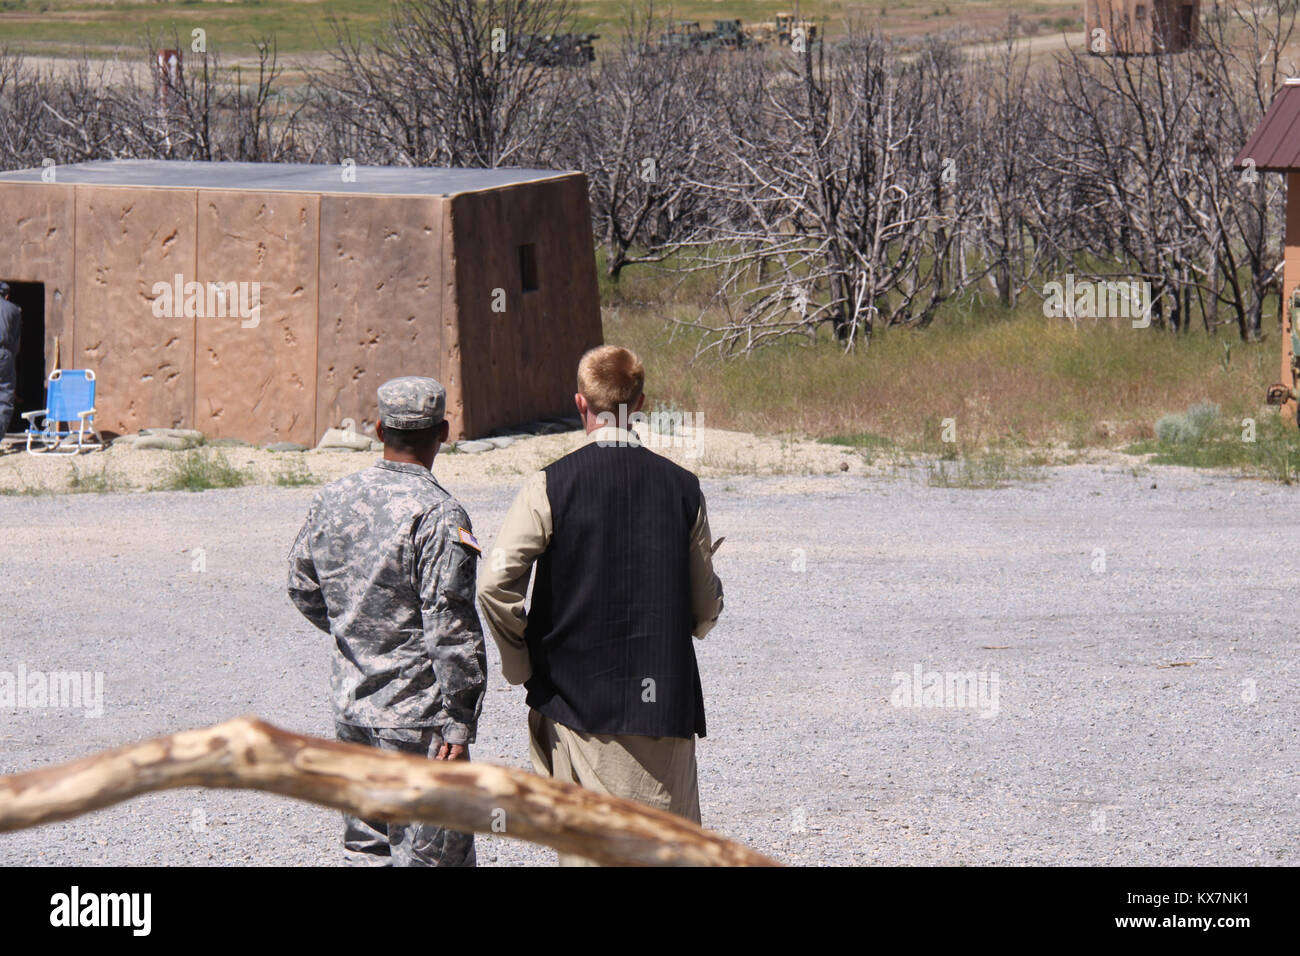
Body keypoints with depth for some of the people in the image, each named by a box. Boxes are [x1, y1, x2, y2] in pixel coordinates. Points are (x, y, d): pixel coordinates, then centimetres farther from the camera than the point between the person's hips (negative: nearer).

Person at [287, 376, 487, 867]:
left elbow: (303, 587, 17)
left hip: (350, 709, 7)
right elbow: (452, 628, -19)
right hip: (417, 716, -7)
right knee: (432, 851, -4)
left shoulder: (334, 499, 4)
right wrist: (459, 723, -15)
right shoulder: (438, 515, -17)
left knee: (366, 848, 16)